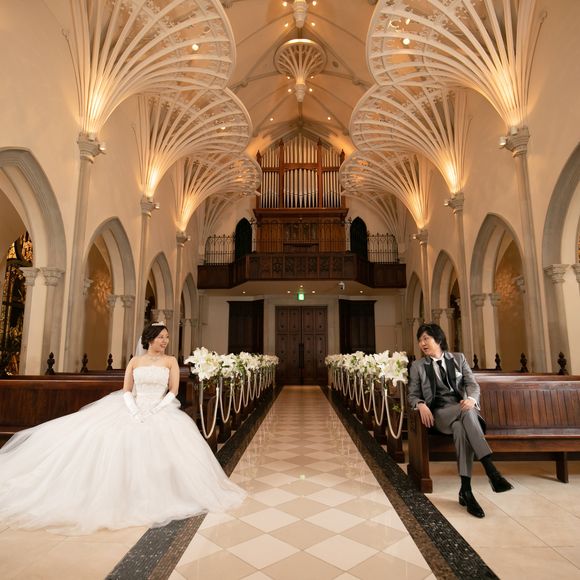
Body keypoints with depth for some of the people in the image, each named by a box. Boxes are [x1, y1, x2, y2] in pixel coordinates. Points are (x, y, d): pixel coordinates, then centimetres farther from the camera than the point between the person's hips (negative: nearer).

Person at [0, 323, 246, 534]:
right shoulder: (135, 361, 10)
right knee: (108, 441, -19)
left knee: (160, 448, -28)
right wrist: (135, 411, -12)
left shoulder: (170, 361, 5)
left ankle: (155, 496, -9)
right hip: (133, 410, 2)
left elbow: (173, 391, -1)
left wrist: (155, 411, -13)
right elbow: (126, 390, 5)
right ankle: (116, 494, -5)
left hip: (161, 411, -2)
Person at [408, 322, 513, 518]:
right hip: (440, 413, -1)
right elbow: (413, 395, 9)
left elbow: (472, 384, 4)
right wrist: (421, 405, -15)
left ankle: (466, 489, -36)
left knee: (461, 428, -37)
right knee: (466, 413, -36)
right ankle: (491, 469, -41)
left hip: (463, 410, 1)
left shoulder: (458, 358, 14)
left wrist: (471, 398, -20)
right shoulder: (418, 366, 11)